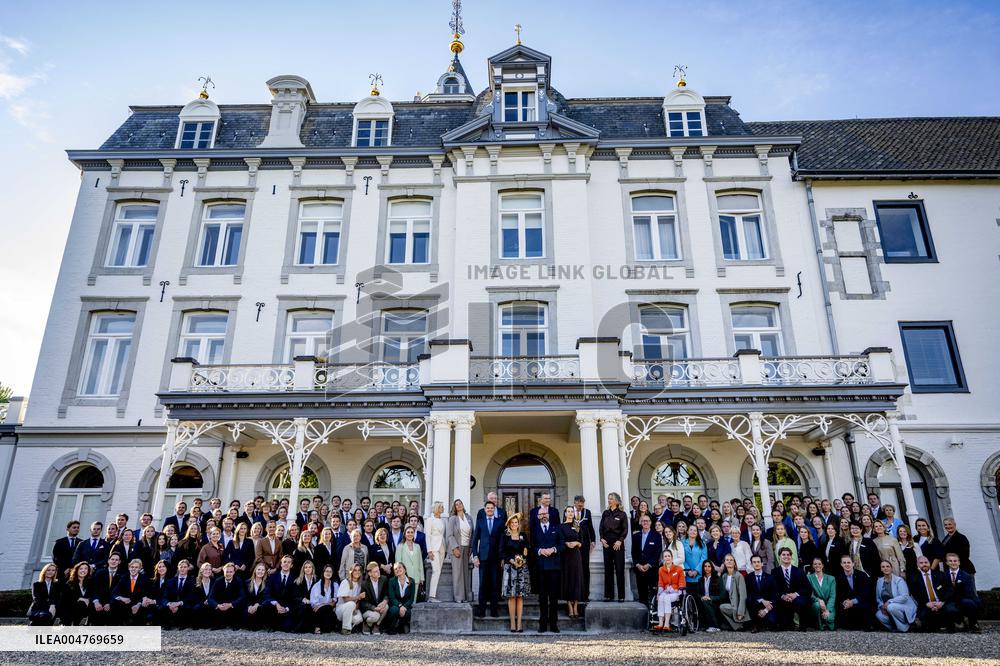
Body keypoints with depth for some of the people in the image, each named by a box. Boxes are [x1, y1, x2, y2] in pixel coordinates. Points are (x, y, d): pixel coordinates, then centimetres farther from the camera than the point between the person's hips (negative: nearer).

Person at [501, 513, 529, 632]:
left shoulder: (523, 536, 11)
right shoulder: (505, 536, 4)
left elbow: (527, 551, 11)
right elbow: (502, 551, 0)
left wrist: (524, 560, -7)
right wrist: (511, 560, -13)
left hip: (522, 567, 2)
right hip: (509, 567, -2)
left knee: (520, 596, 0)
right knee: (511, 596, -4)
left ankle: (519, 623, 2)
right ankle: (512, 623, 0)